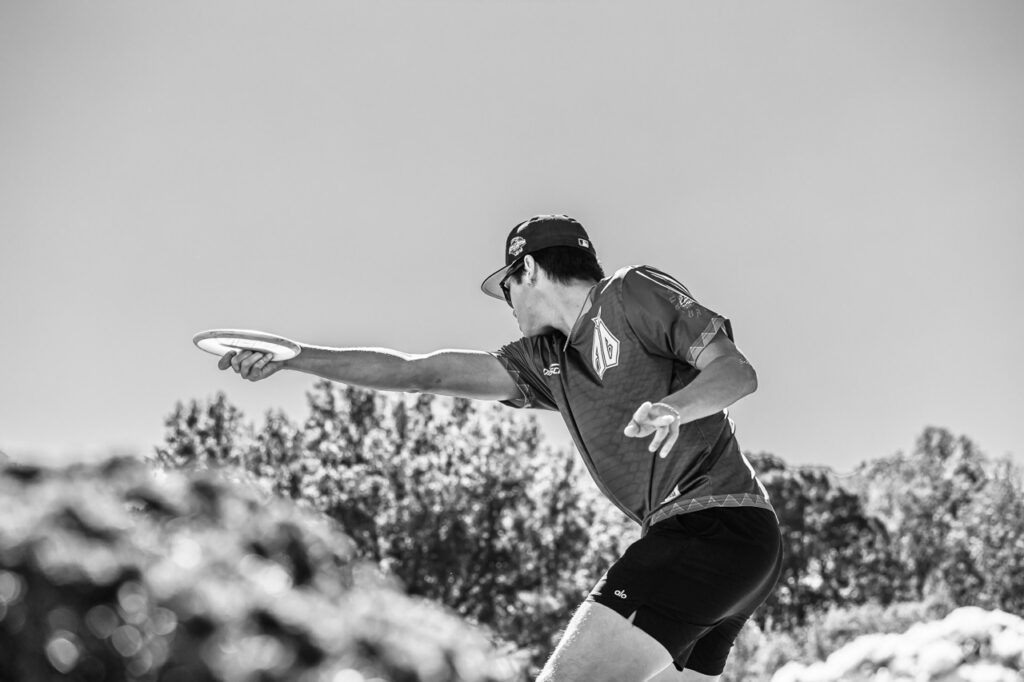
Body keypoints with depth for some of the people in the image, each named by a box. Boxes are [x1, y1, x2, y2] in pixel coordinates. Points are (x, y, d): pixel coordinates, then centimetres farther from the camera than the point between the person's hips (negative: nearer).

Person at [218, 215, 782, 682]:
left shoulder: (632, 292, 1)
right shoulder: (547, 361, 21)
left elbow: (738, 372, -7)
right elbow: (420, 372, 19)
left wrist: (672, 406, -28)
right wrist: (291, 358, 16)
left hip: (714, 523, -9)